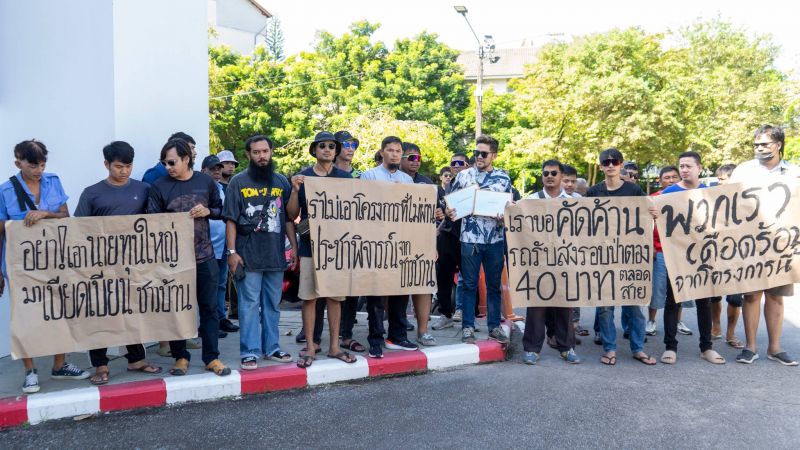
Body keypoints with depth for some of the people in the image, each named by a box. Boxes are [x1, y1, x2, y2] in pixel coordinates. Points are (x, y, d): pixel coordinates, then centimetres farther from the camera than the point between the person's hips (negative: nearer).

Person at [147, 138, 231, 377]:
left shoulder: (206, 181, 3)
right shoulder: (159, 186, -2)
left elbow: (220, 210, 13)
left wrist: (207, 211, -8)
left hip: (205, 257, 1)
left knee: (209, 308, 6)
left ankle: (212, 358, 16)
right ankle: (180, 357, 23)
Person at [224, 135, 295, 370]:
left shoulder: (282, 181, 10)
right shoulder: (238, 182, 0)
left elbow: (289, 218, 12)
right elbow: (230, 220, -3)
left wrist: (294, 246, 6)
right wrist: (232, 251, -9)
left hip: (275, 254, 4)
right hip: (248, 255, -3)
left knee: (273, 304, 12)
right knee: (249, 305, -1)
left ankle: (271, 347, 22)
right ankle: (249, 352, 6)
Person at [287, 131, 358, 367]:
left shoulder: (345, 178, 7)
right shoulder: (302, 177, 3)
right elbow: (292, 215, 2)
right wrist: (295, 189, -13)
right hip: (310, 245, -1)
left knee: (335, 296, 7)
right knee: (309, 297, 1)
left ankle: (334, 346, 17)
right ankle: (310, 348, 11)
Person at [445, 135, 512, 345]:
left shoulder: (503, 177, 6)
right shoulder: (464, 175, 4)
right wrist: (449, 211, -14)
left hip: (495, 239, 1)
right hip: (470, 238, -1)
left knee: (494, 284, 10)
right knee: (469, 285, 4)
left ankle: (494, 326, 20)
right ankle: (468, 327, 12)